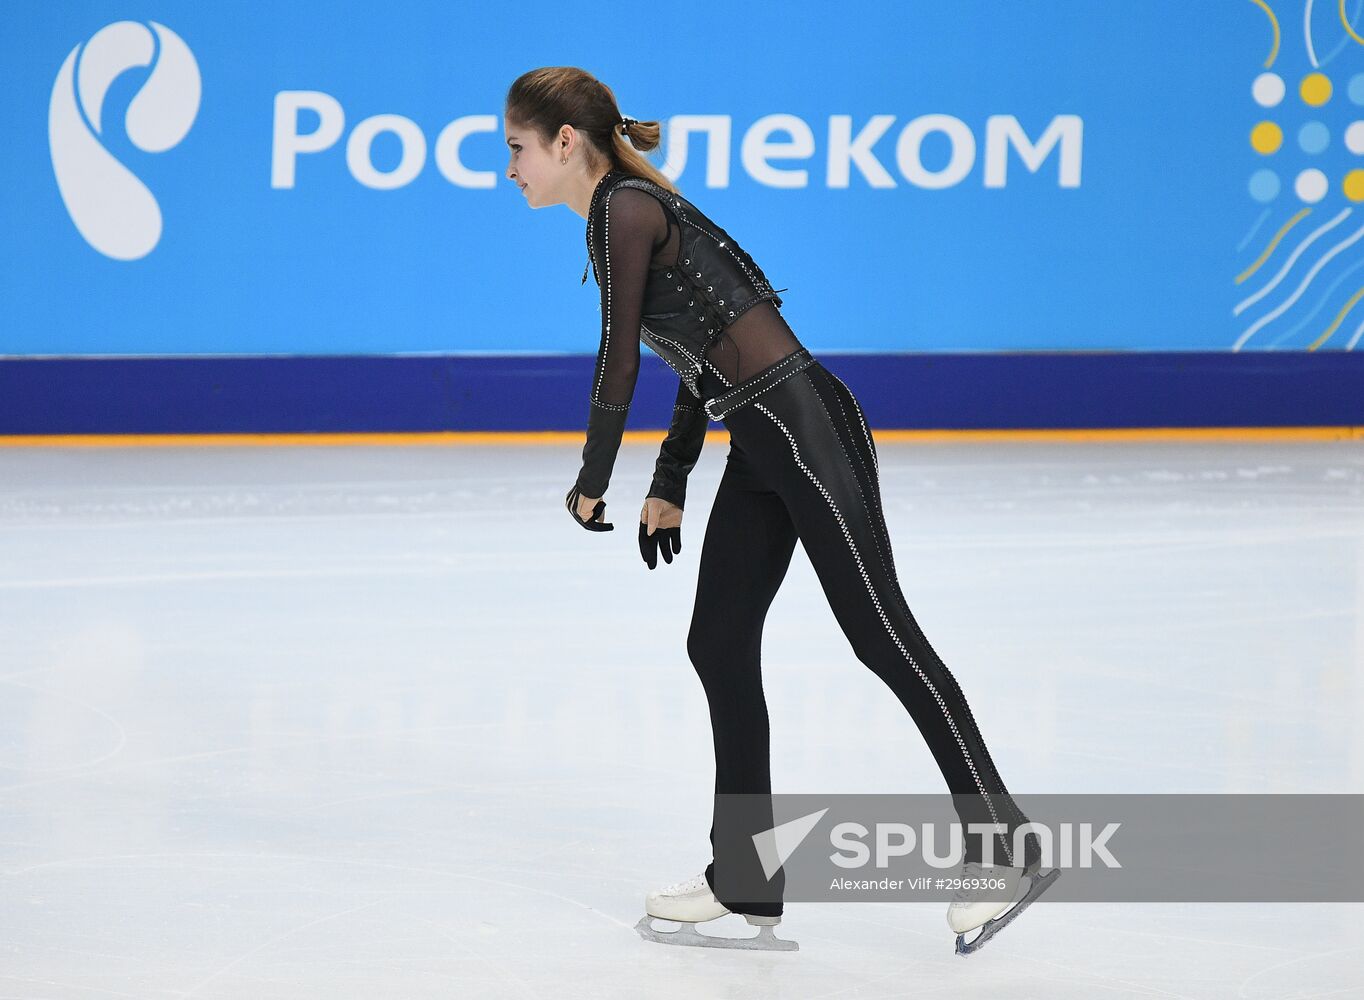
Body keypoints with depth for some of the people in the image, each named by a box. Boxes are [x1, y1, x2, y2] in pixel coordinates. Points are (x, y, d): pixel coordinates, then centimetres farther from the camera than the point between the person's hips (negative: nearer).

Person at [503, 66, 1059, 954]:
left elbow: (619, 365, -13)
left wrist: (592, 485, -1)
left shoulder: (626, 211, -11)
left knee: (881, 634, -6)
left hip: (803, 426, -10)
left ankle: (1005, 843, 0)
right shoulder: (629, 214, 18)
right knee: (719, 646, 10)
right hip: (761, 447, 10)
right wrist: (669, 487, 23)